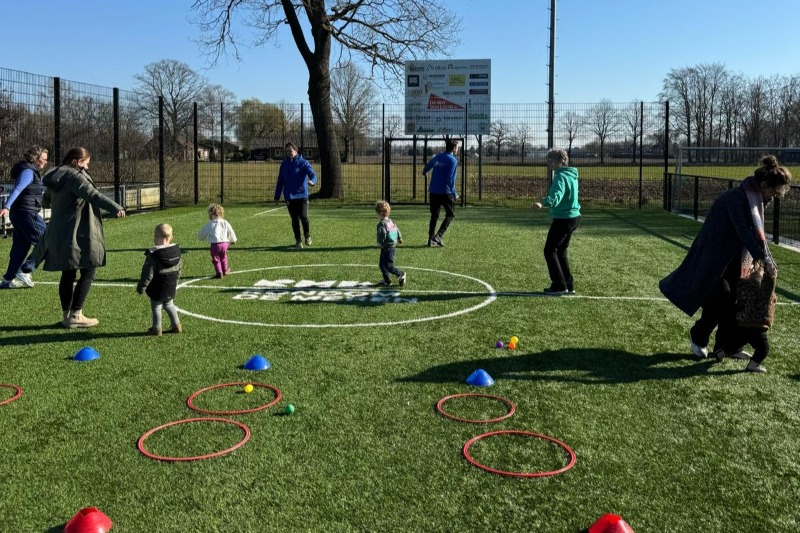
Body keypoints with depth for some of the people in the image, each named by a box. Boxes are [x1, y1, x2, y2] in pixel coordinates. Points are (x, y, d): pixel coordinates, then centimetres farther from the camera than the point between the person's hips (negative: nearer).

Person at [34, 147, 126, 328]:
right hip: (77, 235, -10)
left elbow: (47, 197, 35)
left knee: (68, 274, 15)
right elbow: (93, 195, -29)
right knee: (88, 273, -2)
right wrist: (115, 207, -36)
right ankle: (75, 315, -3)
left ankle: (67, 315, 20)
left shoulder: (56, 178, 15)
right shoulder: (75, 177, -13)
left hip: (59, 235, 10)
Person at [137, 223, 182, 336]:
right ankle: (176, 326, 24)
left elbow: (148, 274, -18)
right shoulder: (177, 250, -1)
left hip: (157, 289, -6)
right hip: (171, 288, 6)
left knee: (156, 307, 7)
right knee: (168, 304, 21)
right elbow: (179, 270, 9)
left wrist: (141, 287, -7)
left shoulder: (153, 255, -21)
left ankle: (156, 329, 13)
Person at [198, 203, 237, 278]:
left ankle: (219, 273, -1)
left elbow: (202, 234, 8)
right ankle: (225, 271, 36)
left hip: (214, 244, -3)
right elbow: (231, 232, 12)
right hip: (224, 243, 3)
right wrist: (233, 240, 30)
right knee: (223, 258, 23)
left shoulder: (209, 224, -3)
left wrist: (201, 237, 33)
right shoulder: (225, 223, 3)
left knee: (216, 259, 7)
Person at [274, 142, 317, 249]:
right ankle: (298, 240, 16)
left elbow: (312, 174, -15)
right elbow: (280, 181, 15)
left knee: (303, 216, -10)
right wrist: (277, 196, 13)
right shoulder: (284, 164, 9)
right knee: (294, 219, 5)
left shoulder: (303, 163, -2)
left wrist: (312, 181, -38)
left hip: (302, 195, -3)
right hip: (289, 197, 3)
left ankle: (307, 235, 17)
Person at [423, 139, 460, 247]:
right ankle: (438, 236, -7)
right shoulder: (453, 161, -10)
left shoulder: (437, 157, 10)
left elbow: (428, 166, 29)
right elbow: (450, 179, -17)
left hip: (434, 191, 6)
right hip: (446, 192, -6)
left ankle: (431, 239, 9)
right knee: (450, 215, 7)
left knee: (434, 216, 13)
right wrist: (454, 193, -8)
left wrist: (424, 172, 52)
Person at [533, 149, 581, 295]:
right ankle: (568, 285, 19)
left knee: (550, 251, -2)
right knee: (561, 251, 18)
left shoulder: (561, 177, -18)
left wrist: (543, 203, -55)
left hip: (563, 219, -10)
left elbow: (556, 196, -37)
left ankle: (559, 286, -2)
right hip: (573, 217, 10)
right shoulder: (571, 175, 13)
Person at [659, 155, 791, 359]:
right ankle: (697, 336, 16)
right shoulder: (736, 197, -24)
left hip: (732, 259, 9)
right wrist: (764, 259, -29)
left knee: (731, 300, 8)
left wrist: (767, 259, 1)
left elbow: (757, 232, 9)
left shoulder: (755, 198, 4)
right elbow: (744, 231, -29)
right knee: (720, 299, -6)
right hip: (714, 257, -9)